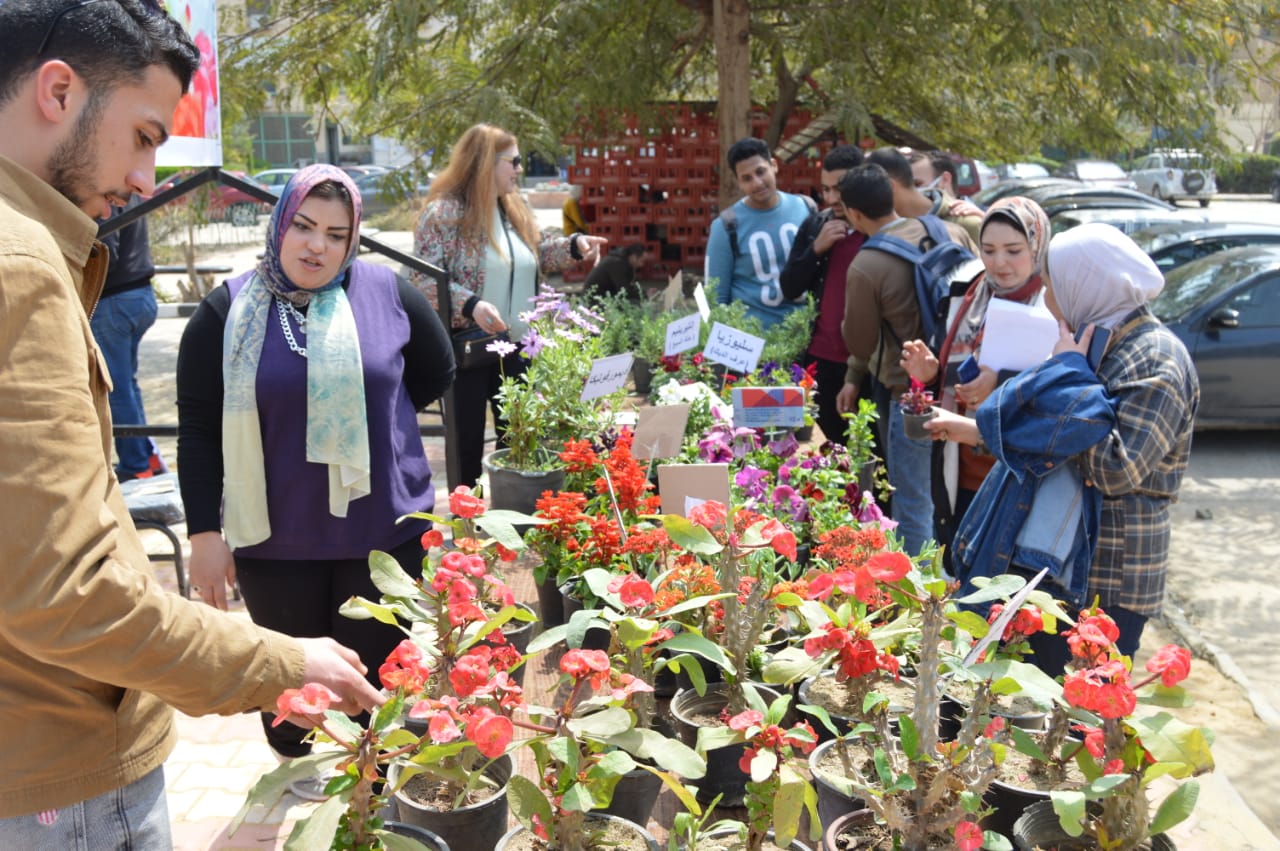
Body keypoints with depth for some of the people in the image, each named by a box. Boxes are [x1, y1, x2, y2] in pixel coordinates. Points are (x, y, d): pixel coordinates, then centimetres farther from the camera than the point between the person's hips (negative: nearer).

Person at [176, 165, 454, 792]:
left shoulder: (387, 293, -3)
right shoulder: (228, 312, -4)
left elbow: (436, 371, 12)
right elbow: (198, 431, -3)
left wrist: (369, 419, 6)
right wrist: (206, 532, -6)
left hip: (384, 529, 0)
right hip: (273, 538, 0)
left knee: (377, 666, 9)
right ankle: (295, 759, 43)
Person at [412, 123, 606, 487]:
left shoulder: (515, 209, 11)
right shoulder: (445, 212, -14)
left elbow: (535, 254, 23)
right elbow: (425, 278, -19)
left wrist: (574, 245, 5)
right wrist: (471, 304, -31)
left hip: (515, 347, 7)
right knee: (468, 441, 5)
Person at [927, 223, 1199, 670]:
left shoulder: (1157, 361, -18)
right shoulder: (1097, 341, 11)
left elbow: (1117, 470, -27)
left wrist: (1069, 371, -21)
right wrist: (973, 430, 20)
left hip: (1106, 582, -9)